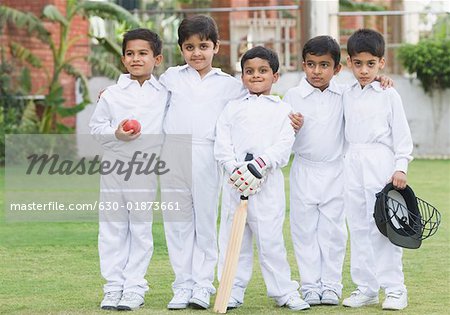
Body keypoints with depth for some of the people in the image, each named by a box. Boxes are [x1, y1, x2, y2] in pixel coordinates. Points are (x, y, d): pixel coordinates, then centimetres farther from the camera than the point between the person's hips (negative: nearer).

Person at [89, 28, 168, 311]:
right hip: (113, 167, 1)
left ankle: (135, 288, 9)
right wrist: (116, 134, -12)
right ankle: (114, 287, 12)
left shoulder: (165, 94, 3)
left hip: (146, 170, -1)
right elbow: (96, 127, 6)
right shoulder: (112, 94, 2)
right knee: (113, 228, 5)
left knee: (141, 229, 3)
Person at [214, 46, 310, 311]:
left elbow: (284, 146, -3)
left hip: (268, 181, -2)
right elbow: (222, 143, 4)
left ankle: (284, 291, 4)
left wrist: (259, 166, -17)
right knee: (233, 237, 5)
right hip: (235, 180, 3)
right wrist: (235, 169, -12)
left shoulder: (283, 109, 8)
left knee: (270, 237, -4)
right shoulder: (233, 108, 14)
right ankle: (234, 291, 12)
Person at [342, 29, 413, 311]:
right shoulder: (348, 96, 13)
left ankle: (394, 288, -2)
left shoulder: (389, 95, -1)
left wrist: (401, 167, -11)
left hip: (381, 164, -5)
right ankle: (366, 288, 12)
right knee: (359, 228, 6)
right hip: (354, 165, 5)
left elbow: (402, 134, -3)